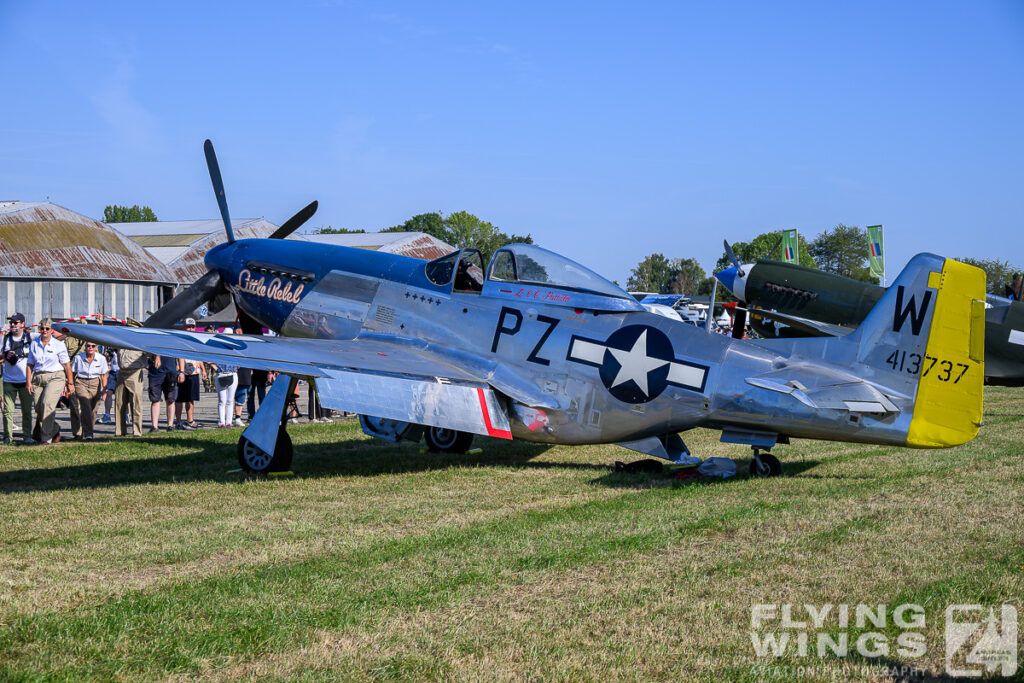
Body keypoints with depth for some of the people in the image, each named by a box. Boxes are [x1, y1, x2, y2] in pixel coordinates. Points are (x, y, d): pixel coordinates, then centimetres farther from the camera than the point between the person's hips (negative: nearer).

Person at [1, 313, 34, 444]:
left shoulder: (31, 337, 3)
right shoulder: (5, 338, 7)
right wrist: (6, 356, -9)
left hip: (25, 380, -1)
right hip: (9, 380, 1)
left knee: (27, 410, 3)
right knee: (8, 410, -3)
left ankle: (27, 436, 11)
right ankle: (8, 436, 4)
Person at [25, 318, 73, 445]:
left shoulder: (58, 345, 1)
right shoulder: (34, 344, 12)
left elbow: (67, 365, 1)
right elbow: (29, 364, 14)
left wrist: (70, 383, -2)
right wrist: (28, 382, 4)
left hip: (55, 377, -4)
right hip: (38, 379, 4)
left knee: (47, 403, -22)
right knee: (39, 409, -1)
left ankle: (46, 437, -20)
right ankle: (55, 430, 24)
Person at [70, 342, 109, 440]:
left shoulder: (101, 358, -2)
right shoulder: (78, 358, -6)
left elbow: (104, 375, 5)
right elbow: (72, 373, 4)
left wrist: (104, 388, -5)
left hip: (95, 384, 2)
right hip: (81, 383, -2)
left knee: (93, 410, 2)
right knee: (86, 406, -21)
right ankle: (88, 434, -26)